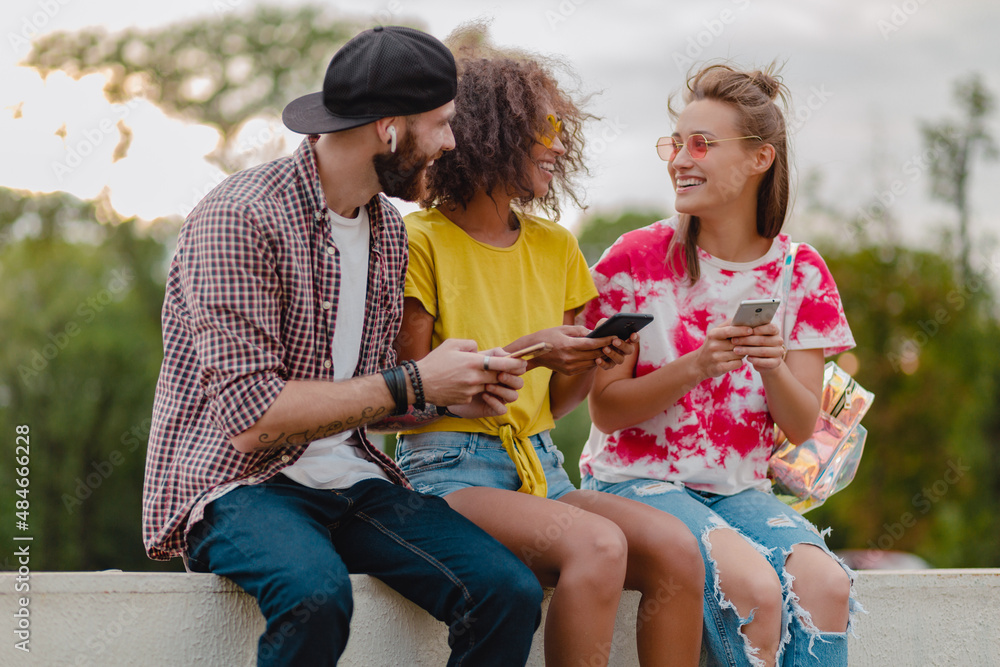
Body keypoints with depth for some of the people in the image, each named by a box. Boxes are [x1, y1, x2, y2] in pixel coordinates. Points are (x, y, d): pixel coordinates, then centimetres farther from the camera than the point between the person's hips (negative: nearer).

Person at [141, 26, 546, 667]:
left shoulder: (388, 229, 12)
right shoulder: (240, 217, -15)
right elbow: (251, 416, -21)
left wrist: (455, 394, 0)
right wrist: (414, 384, -16)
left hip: (350, 475, 7)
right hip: (234, 483, -7)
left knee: (511, 593, -17)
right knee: (317, 593, -39)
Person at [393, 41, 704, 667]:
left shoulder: (556, 247, 16)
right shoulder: (420, 241, -4)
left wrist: (593, 365, -4)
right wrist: (521, 355, -16)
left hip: (540, 468, 6)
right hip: (448, 471, -6)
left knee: (675, 547, -23)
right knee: (598, 546, -33)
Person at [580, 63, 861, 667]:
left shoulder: (800, 273, 4)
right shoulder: (637, 259, -4)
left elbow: (802, 427, 2)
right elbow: (606, 408, -6)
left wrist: (773, 366, -19)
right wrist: (696, 368, -22)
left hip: (741, 488, 3)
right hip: (638, 479, -3)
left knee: (824, 582, -27)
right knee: (752, 584, -31)